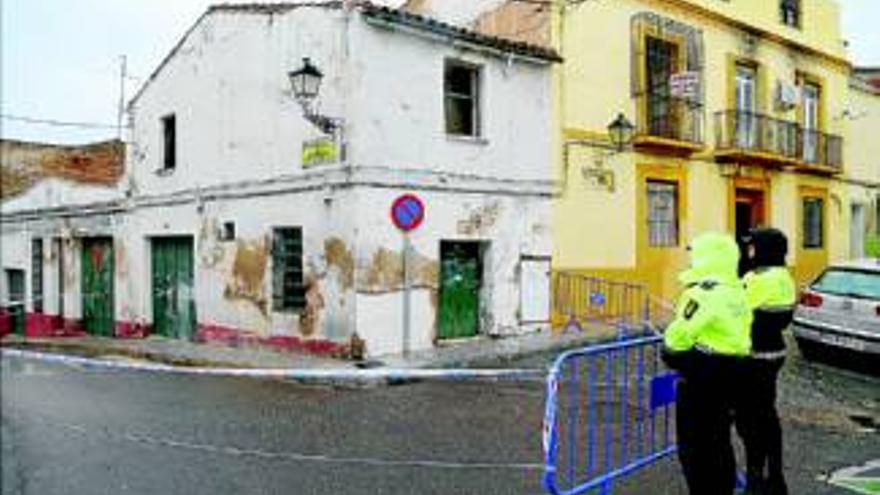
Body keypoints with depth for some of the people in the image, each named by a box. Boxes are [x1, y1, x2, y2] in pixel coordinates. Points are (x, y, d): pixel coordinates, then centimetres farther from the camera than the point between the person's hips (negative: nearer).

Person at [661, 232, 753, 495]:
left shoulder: (704, 291, -20)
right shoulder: (737, 292, 8)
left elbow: (681, 332, -20)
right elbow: (734, 332, 13)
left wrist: (669, 350, -2)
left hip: (701, 375, -9)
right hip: (730, 372, 9)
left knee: (694, 444, 1)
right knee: (720, 438, 20)